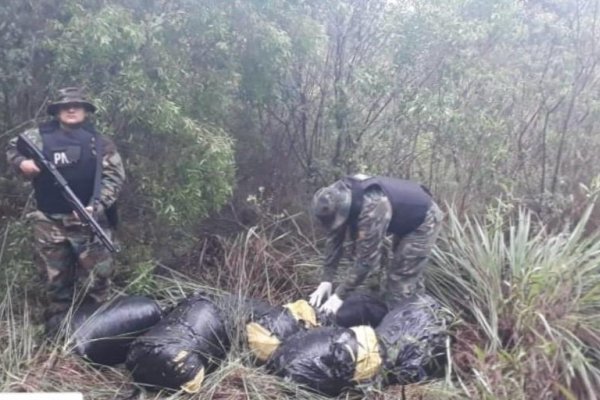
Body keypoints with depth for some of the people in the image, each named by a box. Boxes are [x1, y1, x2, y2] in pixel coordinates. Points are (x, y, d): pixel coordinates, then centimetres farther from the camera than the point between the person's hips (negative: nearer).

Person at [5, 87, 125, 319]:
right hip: (49, 222, 2)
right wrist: (21, 162, -2)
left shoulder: (100, 143, 1)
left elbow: (115, 177, -5)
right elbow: (12, 147, 22)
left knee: (97, 275, -2)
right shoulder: (40, 137, 6)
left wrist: (96, 206, -18)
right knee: (55, 277, 12)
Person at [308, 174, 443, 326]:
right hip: (405, 218, 9)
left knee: (401, 281, -8)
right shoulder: (339, 198, -16)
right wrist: (326, 280, -8)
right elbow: (334, 239, -6)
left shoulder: (372, 209, -41)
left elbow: (366, 260, -36)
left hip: (424, 220, -9)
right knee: (409, 275, 21)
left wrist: (340, 295, -29)